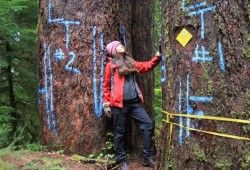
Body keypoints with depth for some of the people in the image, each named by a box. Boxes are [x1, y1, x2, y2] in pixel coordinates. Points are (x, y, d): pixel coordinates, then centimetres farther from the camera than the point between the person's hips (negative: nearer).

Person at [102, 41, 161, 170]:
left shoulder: (130, 62, 17)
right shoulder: (111, 65, 3)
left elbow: (147, 66, 13)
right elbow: (106, 86, 1)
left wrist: (158, 56, 1)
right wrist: (106, 104, -3)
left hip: (134, 102, 5)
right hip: (118, 104, -5)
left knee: (148, 124, -2)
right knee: (119, 132, 3)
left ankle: (147, 157, 7)